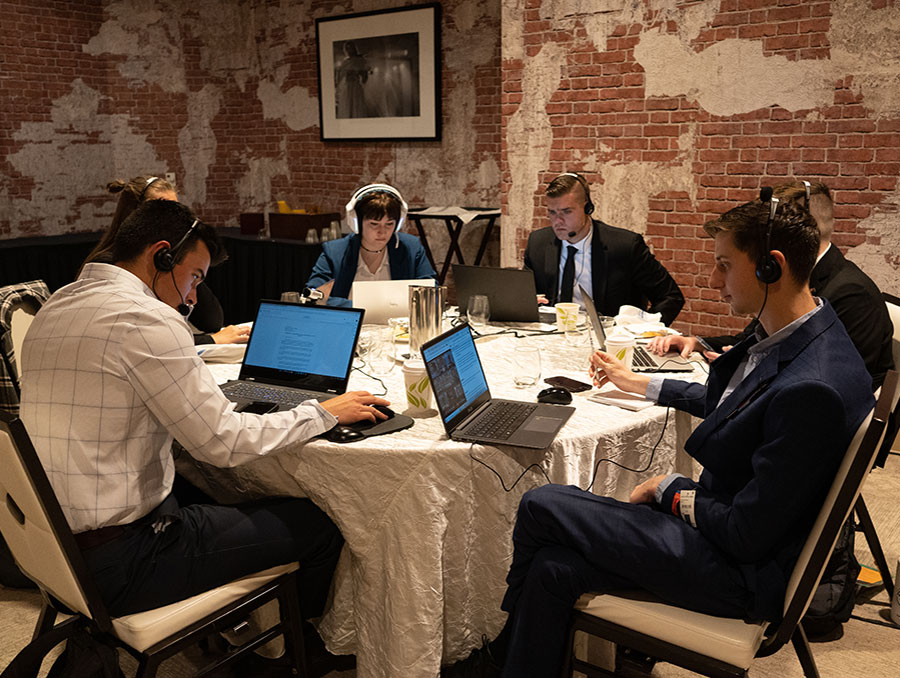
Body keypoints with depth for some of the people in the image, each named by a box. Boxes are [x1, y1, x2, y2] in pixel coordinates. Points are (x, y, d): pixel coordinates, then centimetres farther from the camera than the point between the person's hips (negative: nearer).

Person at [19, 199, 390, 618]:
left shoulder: (56, 306, 10)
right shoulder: (147, 319, -20)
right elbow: (223, 442, -19)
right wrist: (323, 413, -7)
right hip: (117, 564, -10)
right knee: (320, 525, -3)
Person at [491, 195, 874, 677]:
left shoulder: (811, 389, -30)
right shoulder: (787, 337, 2)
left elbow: (748, 535, -24)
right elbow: (725, 403, 23)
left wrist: (670, 490, -8)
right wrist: (637, 382, 30)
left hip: (742, 575, -9)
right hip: (723, 523, 9)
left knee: (540, 506, -7)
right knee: (553, 568, -4)